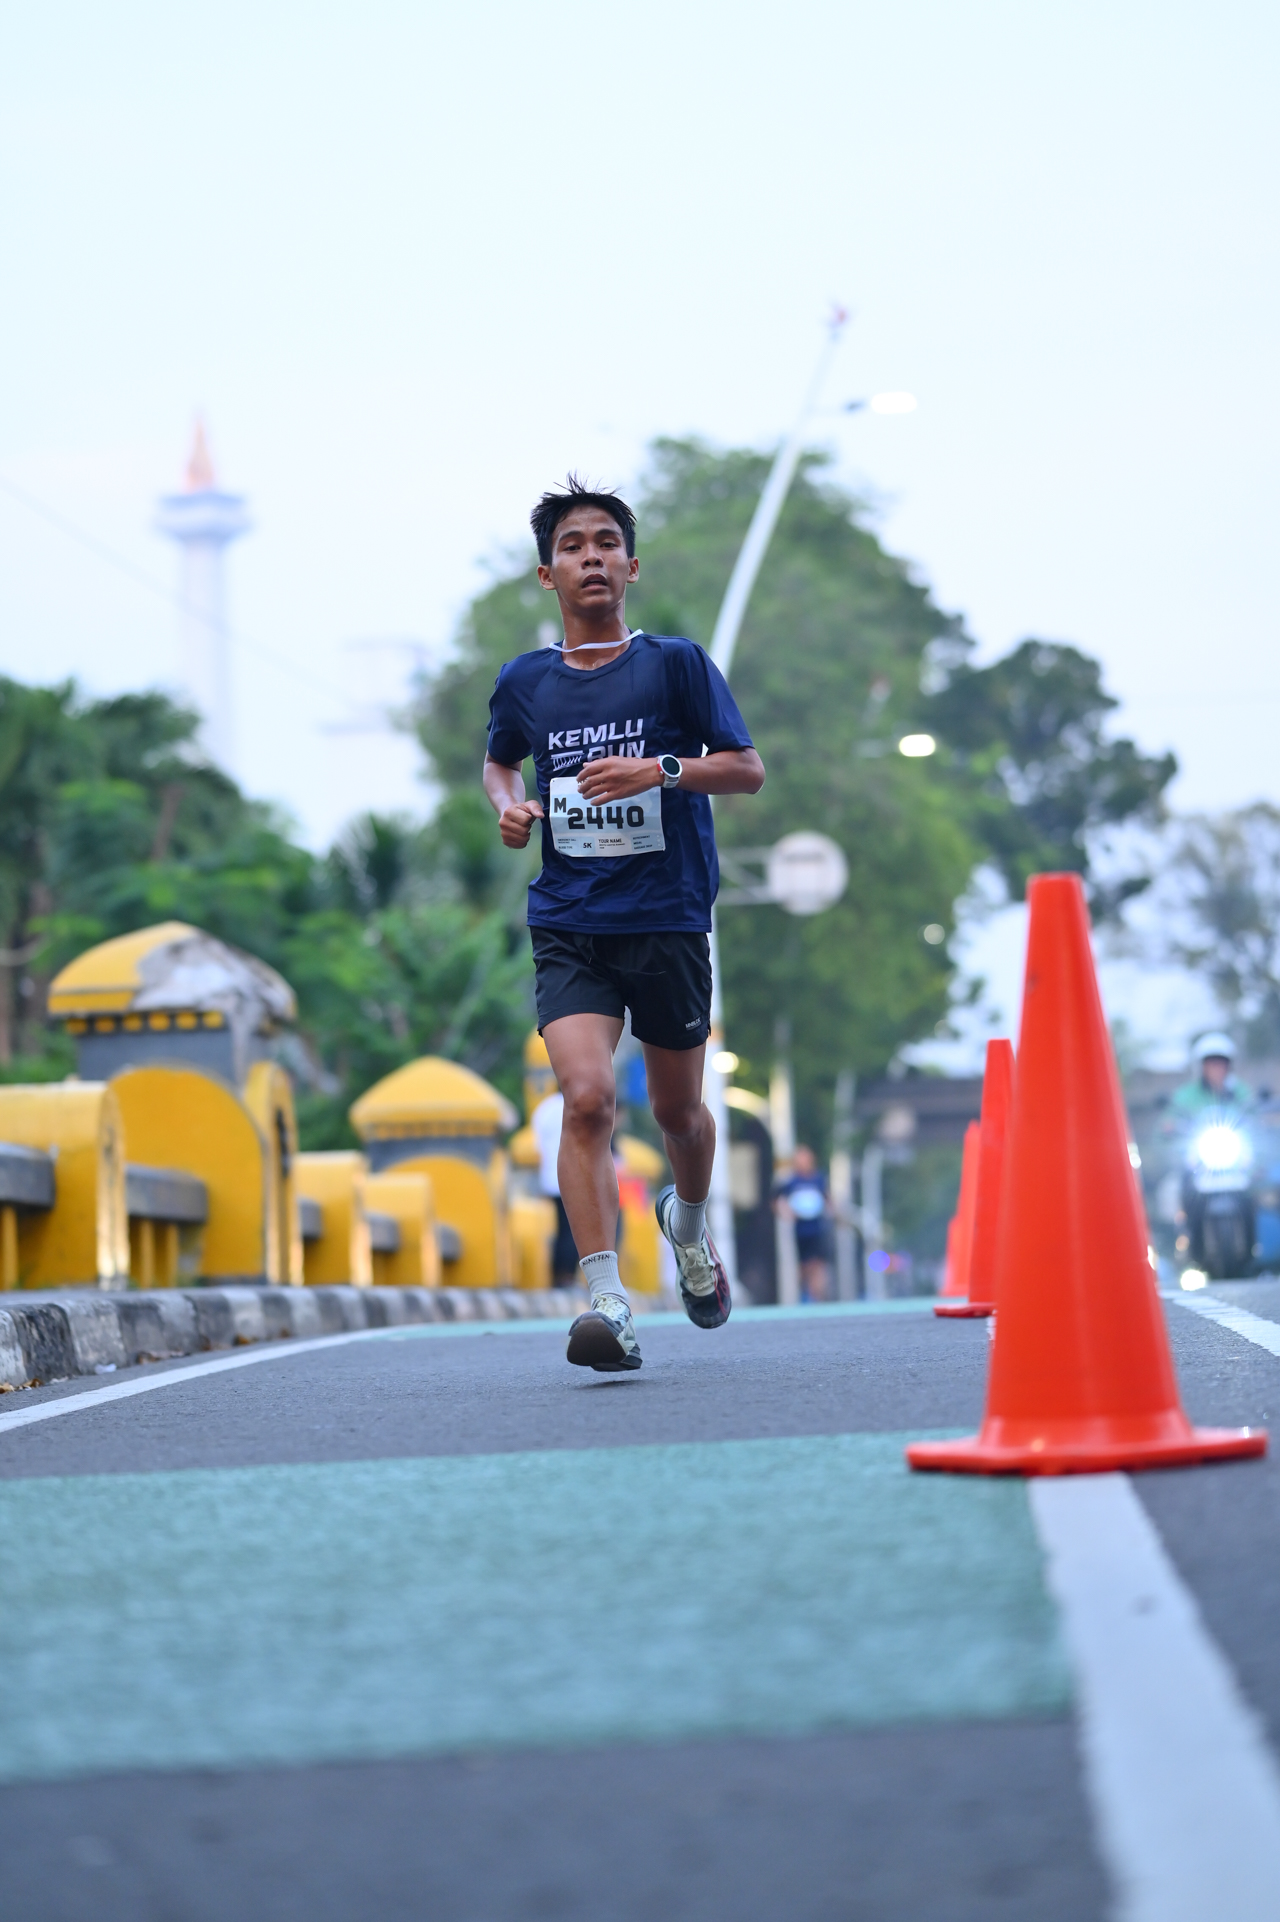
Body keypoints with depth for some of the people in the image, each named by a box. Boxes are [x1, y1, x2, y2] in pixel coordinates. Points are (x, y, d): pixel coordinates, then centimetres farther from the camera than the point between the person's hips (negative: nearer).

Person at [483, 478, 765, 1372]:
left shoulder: (675, 662, -1)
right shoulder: (525, 681, 6)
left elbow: (747, 768, -2)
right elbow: (499, 760, 26)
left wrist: (660, 770, -18)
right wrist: (510, 804, 3)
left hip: (669, 919, 0)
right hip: (570, 926, 1)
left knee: (678, 1106, 13)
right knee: (586, 1095, -20)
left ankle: (690, 1222, 46)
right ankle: (609, 1301, -21)